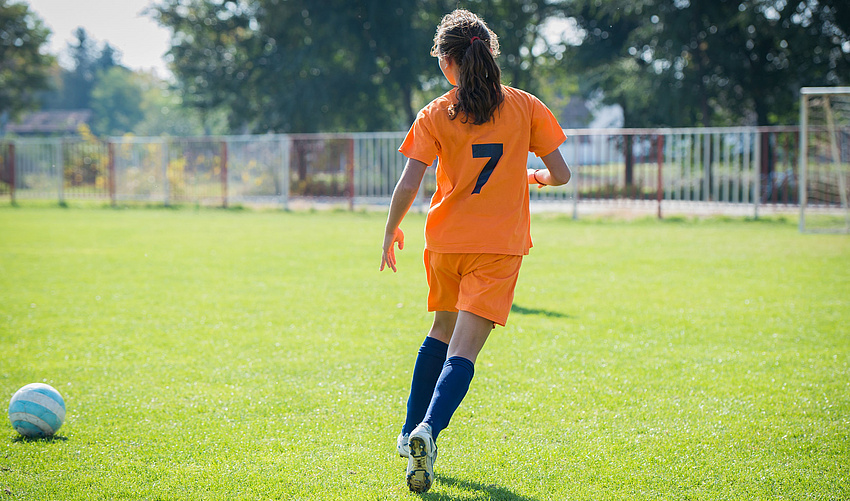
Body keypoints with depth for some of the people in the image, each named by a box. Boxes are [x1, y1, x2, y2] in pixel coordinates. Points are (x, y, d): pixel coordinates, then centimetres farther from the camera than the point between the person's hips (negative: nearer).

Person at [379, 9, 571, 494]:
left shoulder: (436, 115, -3)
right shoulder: (525, 107, -1)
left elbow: (408, 185, -9)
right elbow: (561, 173, 0)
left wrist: (392, 232, 7)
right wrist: (534, 176, 22)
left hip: (446, 241, 2)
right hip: (500, 245, -2)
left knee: (441, 334, 25)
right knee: (463, 351, -7)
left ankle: (413, 433, 27)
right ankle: (428, 430, -29)